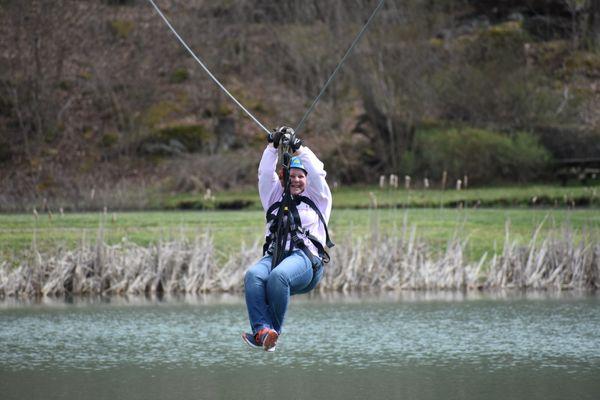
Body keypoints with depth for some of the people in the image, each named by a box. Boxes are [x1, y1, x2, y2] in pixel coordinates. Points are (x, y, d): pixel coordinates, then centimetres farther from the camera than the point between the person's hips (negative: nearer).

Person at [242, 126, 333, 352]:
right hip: (274, 255, 3)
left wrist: (298, 148, 9)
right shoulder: (275, 198, 31)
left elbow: (316, 173, 9)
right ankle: (263, 330, -48)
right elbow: (265, 174, 20)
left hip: (306, 259, -3)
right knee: (253, 275, -34)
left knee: (278, 276, -38)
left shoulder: (317, 198, 23)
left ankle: (273, 330, -30)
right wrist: (273, 146, 12)